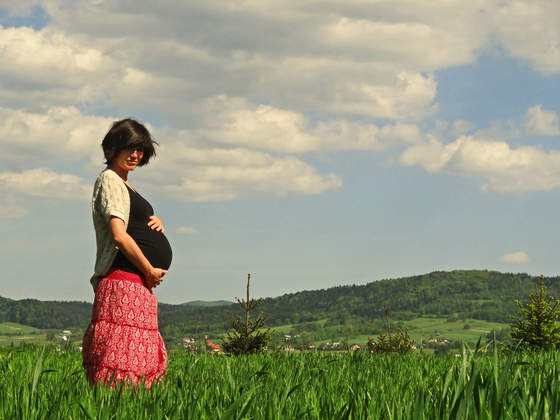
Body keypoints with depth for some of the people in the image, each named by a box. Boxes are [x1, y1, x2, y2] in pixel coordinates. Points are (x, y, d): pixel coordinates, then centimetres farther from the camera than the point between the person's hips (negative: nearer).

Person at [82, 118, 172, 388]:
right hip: (123, 282, -10)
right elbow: (119, 235, -17)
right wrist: (150, 271, -10)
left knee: (146, 363, 6)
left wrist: (156, 223, 12)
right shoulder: (109, 180, -6)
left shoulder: (124, 184, 23)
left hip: (141, 286, 10)